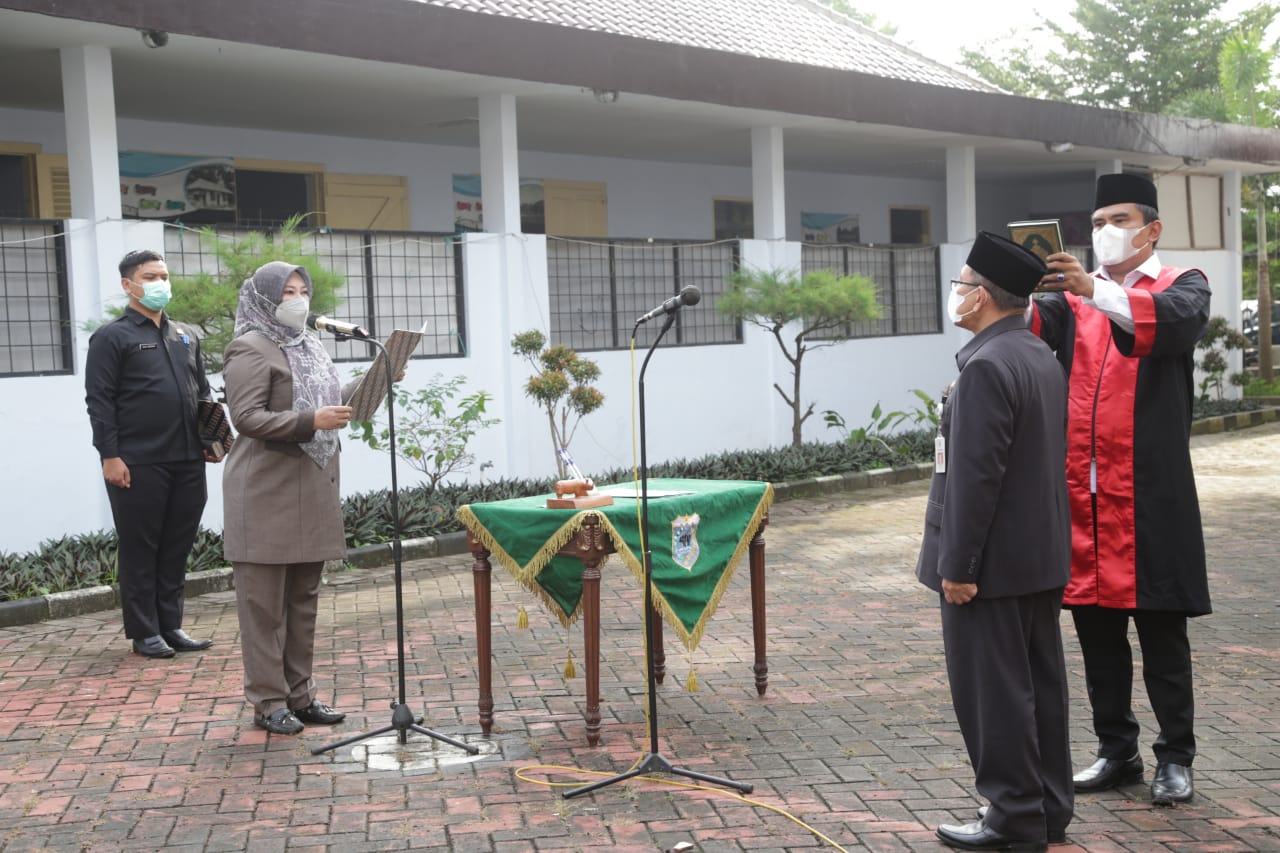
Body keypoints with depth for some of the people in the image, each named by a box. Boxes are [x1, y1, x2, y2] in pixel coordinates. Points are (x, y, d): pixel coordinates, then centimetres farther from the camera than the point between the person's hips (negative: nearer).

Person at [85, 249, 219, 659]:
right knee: (140, 550, 2)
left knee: (177, 547, 10)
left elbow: (203, 392, 22)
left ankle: (171, 625, 19)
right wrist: (110, 455, -14)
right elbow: (99, 401, -7)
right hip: (137, 465, -6)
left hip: (188, 462, 6)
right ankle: (145, 633, 10)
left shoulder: (186, 336, 17)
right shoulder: (112, 337, -2)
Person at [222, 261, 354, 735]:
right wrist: (310, 421, -26)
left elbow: (330, 402, 25)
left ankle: (299, 694, 21)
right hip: (268, 491, -8)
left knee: (304, 598, 12)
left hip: (311, 489, 8)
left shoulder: (308, 347, 18)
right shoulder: (251, 349, -8)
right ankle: (268, 702, 7)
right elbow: (246, 417, -17)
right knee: (265, 602, 0)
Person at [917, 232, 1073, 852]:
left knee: (992, 690, 0)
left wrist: (958, 566, -18)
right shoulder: (1041, 356, 10)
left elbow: (975, 475, -23)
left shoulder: (986, 366, -20)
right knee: (1040, 683, 16)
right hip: (1043, 556, 10)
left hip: (993, 561, -10)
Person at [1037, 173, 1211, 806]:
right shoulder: (1076, 297, 14)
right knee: (1097, 632, 11)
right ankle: (1117, 752, 24)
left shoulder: (1180, 285, 4)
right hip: (1083, 492, 4)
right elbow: (1034, 327, -6)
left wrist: (1097, 291, -35)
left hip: (1151, 497, -4)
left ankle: (1175, 758, 18)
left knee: (1162, 634, 4)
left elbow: (1179, 321, -20)